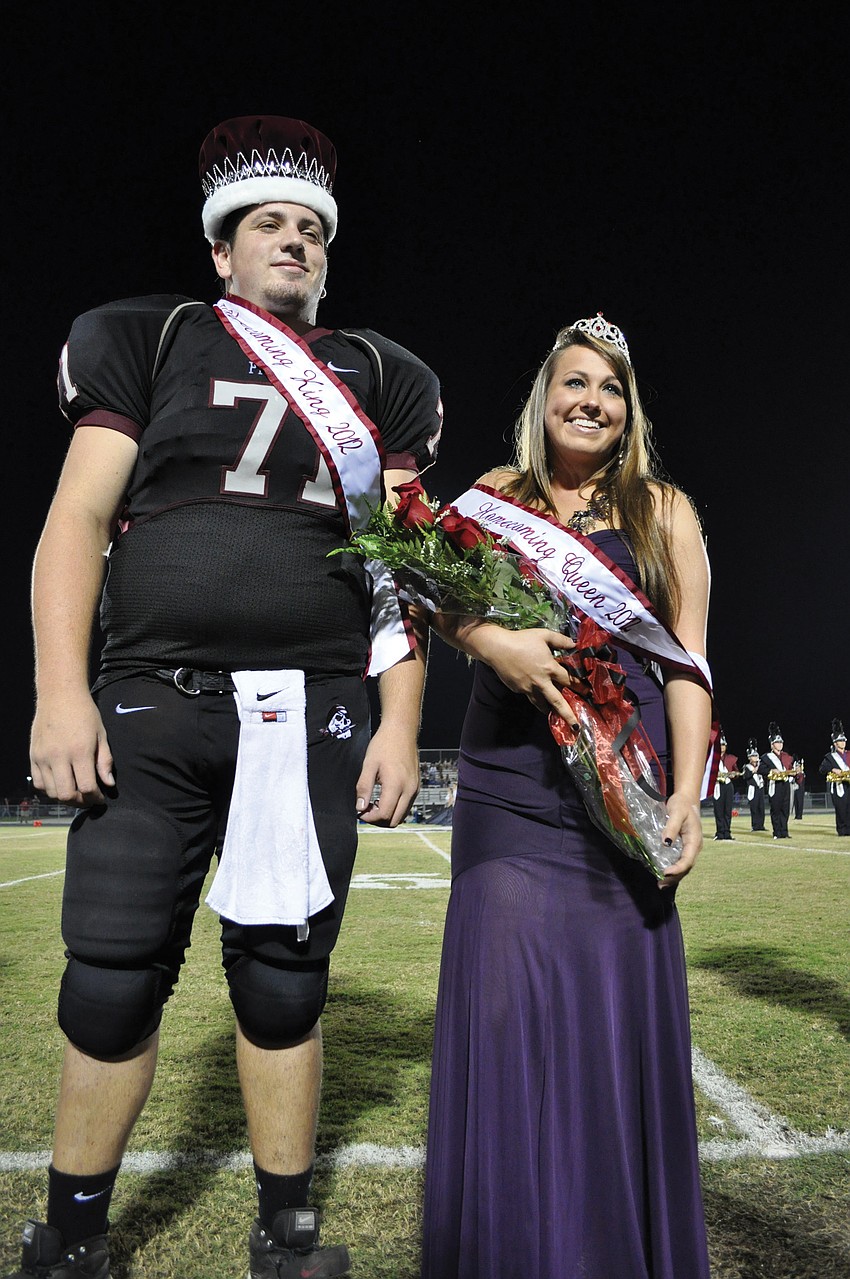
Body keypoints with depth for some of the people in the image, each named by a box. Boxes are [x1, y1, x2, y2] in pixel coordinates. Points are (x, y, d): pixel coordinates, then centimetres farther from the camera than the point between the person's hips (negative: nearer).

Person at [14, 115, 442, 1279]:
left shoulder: (374, 379, 15)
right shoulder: (153, 341, 11)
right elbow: (78, 518, 3)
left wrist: (399, 725, 2)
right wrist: (61, 693, -7)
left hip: (312, 719, 1)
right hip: (150, 705, 0)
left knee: (283, 978, 7)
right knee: (112, 976, 2)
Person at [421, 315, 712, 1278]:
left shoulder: (664, 510, 11)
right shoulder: (497, 496, 12)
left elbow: (689, 660, 4)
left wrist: (688, 793, -6)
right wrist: (490, 641, -26)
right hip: (508, 782, 0)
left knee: (617, 1001, 2)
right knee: (506, 997, 0)